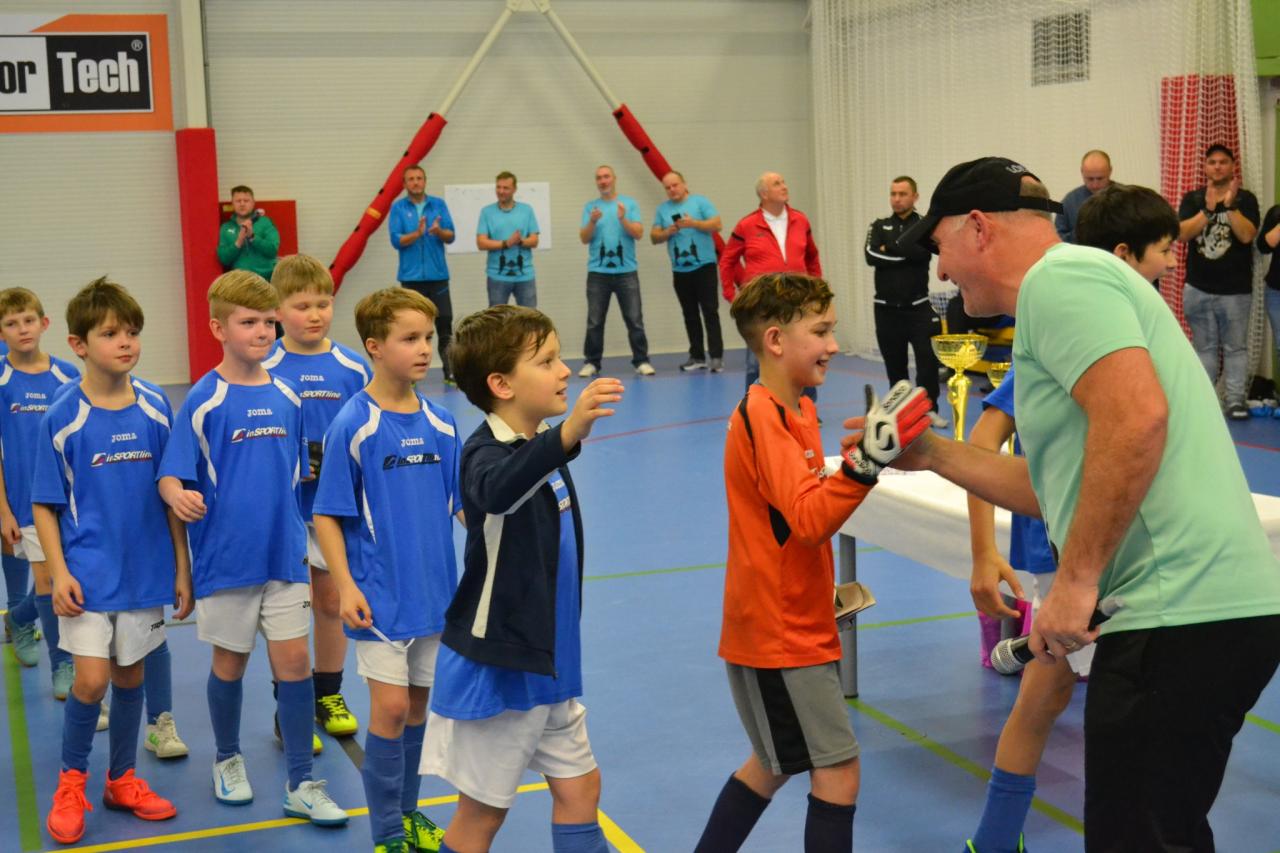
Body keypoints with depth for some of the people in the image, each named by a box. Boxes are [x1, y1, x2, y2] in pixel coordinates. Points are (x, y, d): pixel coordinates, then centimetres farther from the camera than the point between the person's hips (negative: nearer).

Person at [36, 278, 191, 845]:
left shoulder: (155, 412, -1)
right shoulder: (62, 419, -9)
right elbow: (45, 505, -4)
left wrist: (182, 569, 4)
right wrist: (58, 573, -12)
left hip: (145, 570, 3)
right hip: (89, 572, -3)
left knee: (130, 676, 12)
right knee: (92, 678, -8)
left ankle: (122, 780, 30)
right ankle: (71, 780, 16)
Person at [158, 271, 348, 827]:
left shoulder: (287, 397, 3)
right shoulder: (203, 400, -9)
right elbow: (171, 475, -12)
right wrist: (179, 496, -34)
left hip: (284, 554, 3)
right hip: (225, 556, -3)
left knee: (294, 661, 1)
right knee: (230, 662, 11)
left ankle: (301, 785, 11)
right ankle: (227, 761, 35)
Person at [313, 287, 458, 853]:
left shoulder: (442, 424, 2)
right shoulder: (353, 425, -12)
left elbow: (465, 503, 10)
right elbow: (327, 515, -9)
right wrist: (346, 587, -16)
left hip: (435, 590, 5)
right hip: (380, 593, -5)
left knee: (418, 704, 14)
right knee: (390, 706, -5)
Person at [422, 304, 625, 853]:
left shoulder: (541, 444, 6)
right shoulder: (485, 453, -22)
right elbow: (499, 488, -49)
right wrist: (569, 433, -64)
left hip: (549, 662, 9)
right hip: (495, 667, -8)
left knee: (580, 787, 15)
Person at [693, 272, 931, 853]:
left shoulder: (794, 411, 10)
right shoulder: (763, 418, -20)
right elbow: (808, 520, -32)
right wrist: (866, 461, -41)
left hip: (787, 625, 10)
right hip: (781, 633, -10)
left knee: (776, 762, 21)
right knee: (838, 770, -5)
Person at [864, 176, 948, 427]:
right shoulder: (879, 227, 9)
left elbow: (921, 252, -19)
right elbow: (871, 256, -9)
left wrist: (889, 249, -9)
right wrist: (906, 253, -11)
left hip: (918, 307, -2)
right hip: (887, 308, 2)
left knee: (927, 359, -9)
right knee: (894, 363, 9)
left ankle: (929, 409, 0)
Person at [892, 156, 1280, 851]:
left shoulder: (1059, 275, -8)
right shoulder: (1071, 284, 23)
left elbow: (1136, 417, -24)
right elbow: (1058, 487, 25)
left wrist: (1076, 581, -20)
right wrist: (930, 454, 25)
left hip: (1180, 619, -11)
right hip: (1217, 607, 11)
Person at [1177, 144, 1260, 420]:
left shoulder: (1245, 199, 1)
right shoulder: (1192, 199, 6)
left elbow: (1247, 235, -13)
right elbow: (1182, 233, -9)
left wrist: (1230, 205, -22)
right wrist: (1208, 209, -20)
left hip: (1235, 289, -2)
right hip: (1198, 288, 2)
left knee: (1235, 347, -1)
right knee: (1204, 346, 7)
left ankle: (1235, 400, 0)